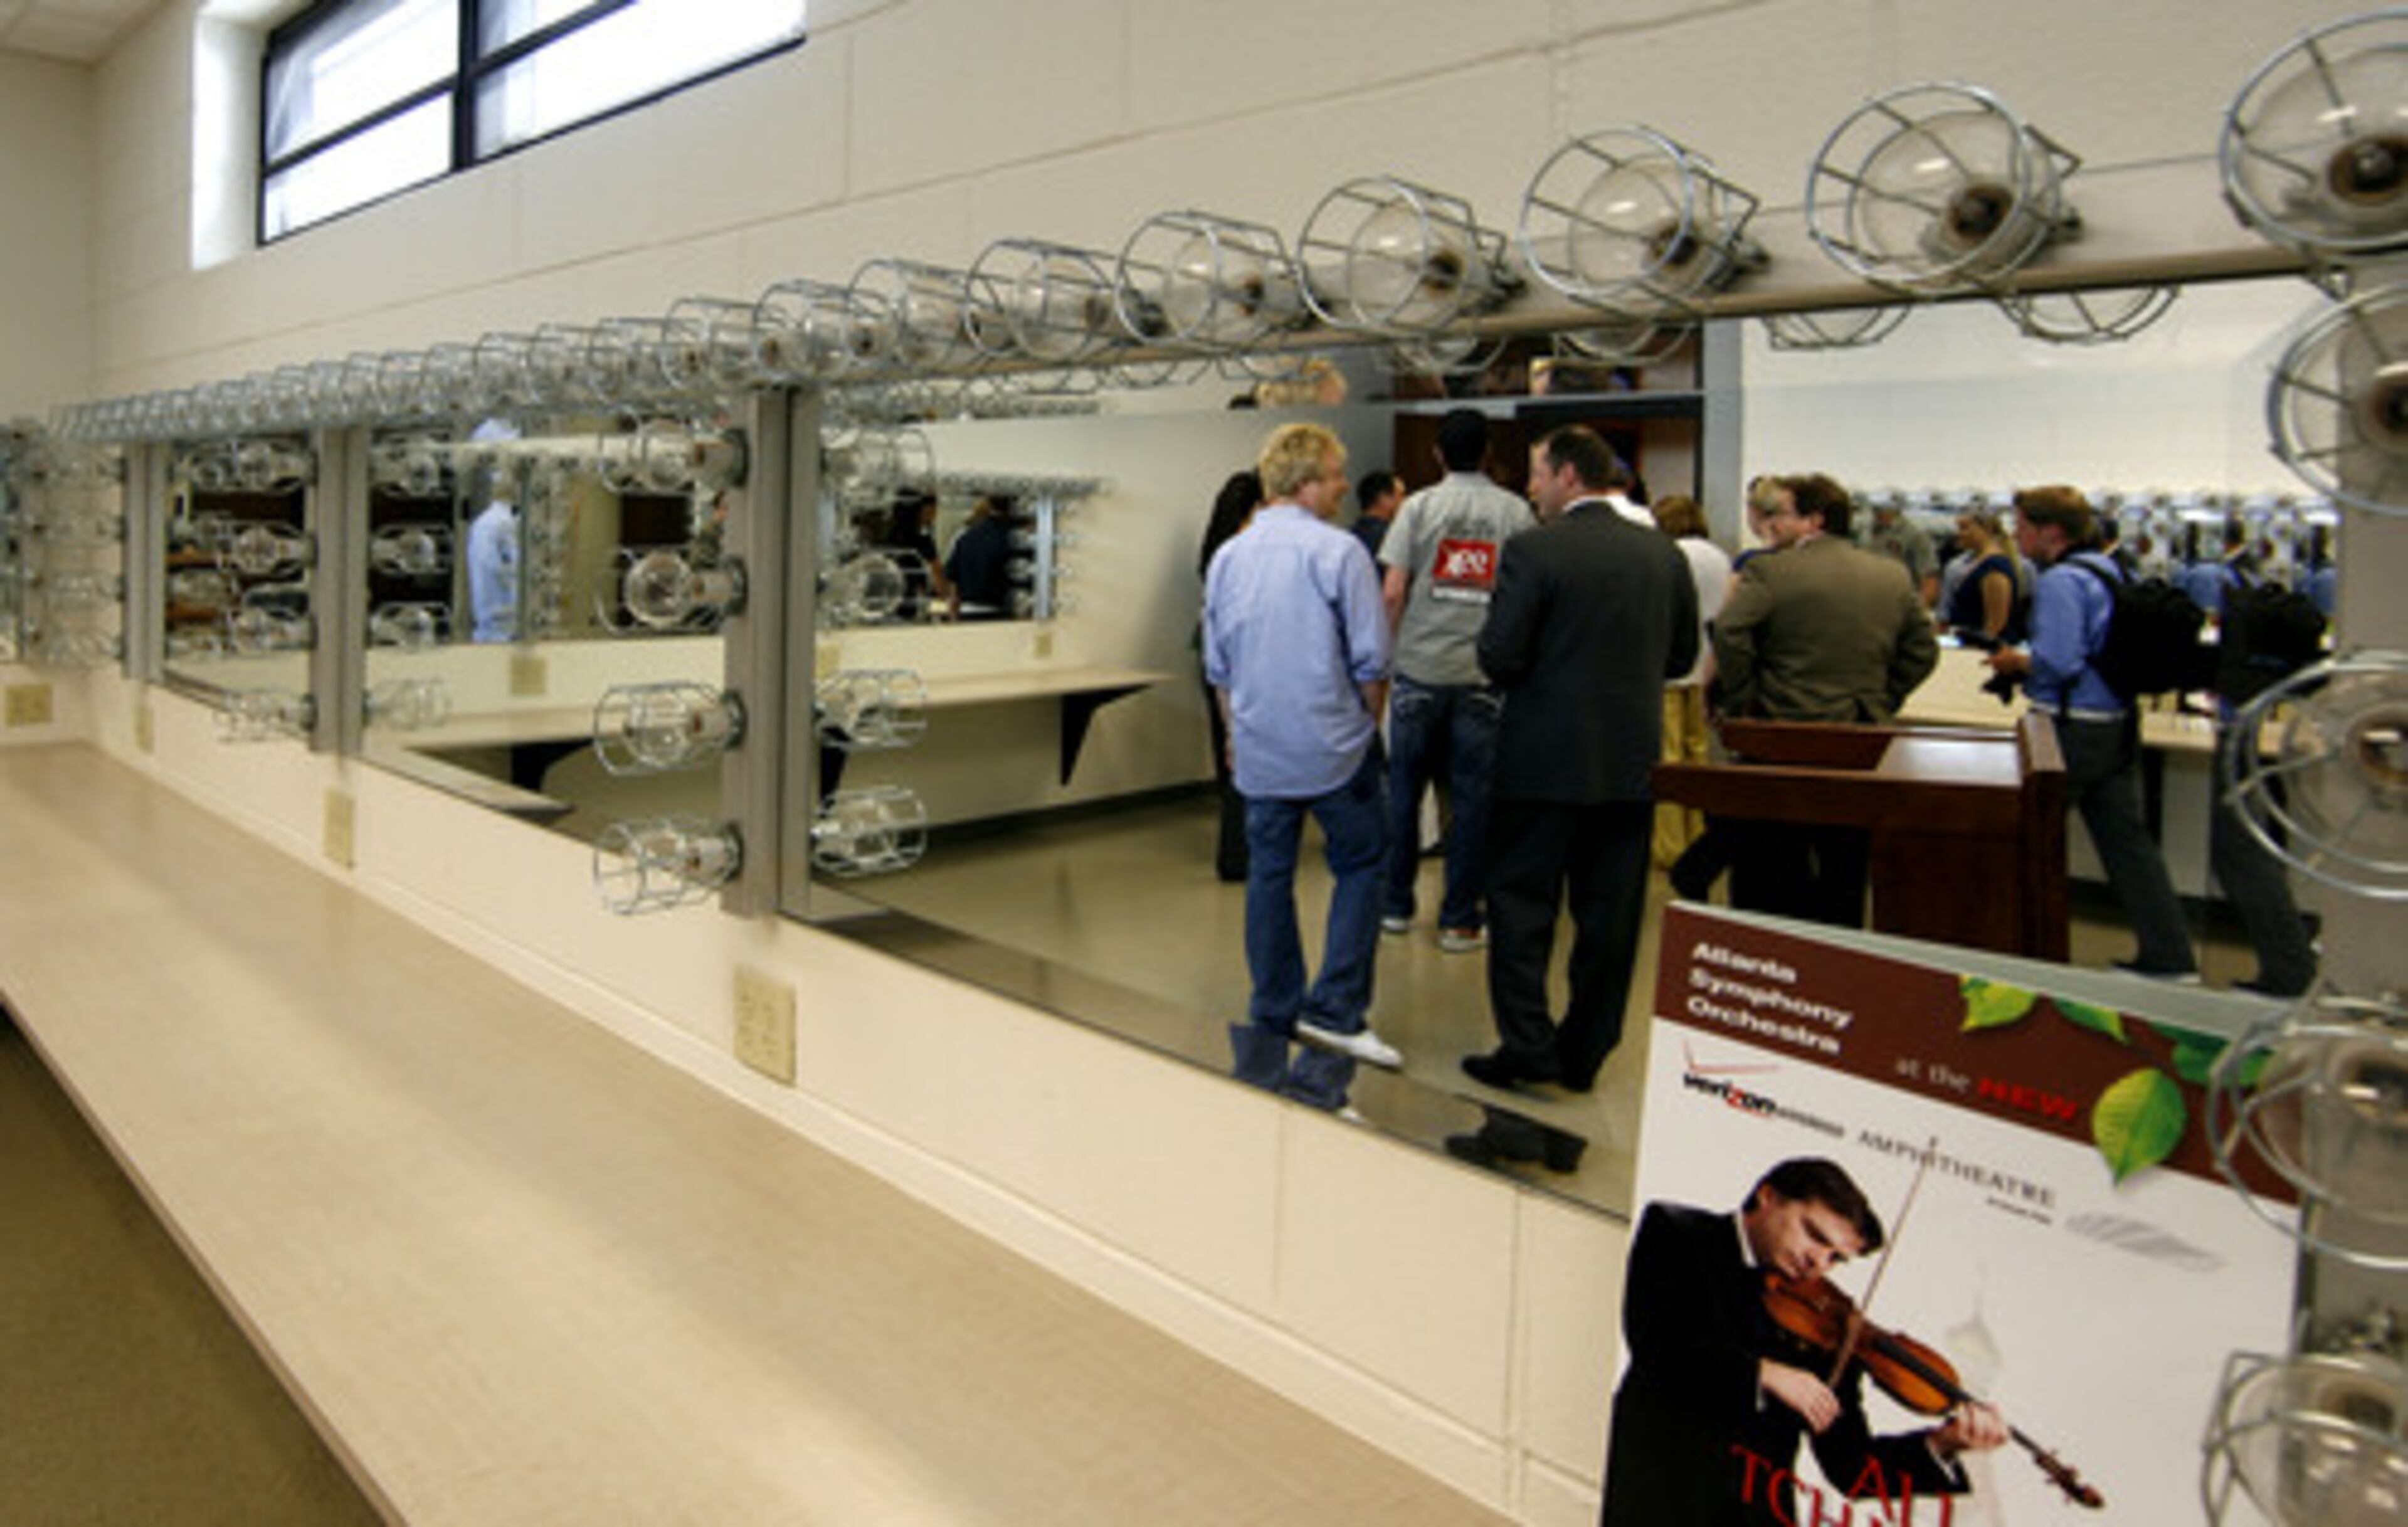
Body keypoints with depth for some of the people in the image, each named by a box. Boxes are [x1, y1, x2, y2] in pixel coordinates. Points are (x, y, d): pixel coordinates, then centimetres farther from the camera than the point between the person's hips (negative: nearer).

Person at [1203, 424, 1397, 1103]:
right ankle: (1335, 1009, 2)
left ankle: (1273, 1016, 22)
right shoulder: (1339, 552, -12)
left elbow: (1217, 667, 13)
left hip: (1258, 753, 5)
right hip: (1332, 747, -5)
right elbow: (1372, 662, -10)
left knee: (1269, 875, 14)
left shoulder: (1227, 557, 7)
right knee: (1360, 866, 9)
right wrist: (1369, 723, 6)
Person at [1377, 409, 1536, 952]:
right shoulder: (1515, 512, 2)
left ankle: (1396, 904, 21)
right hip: (1483, 672, 0)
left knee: (1404, 789, 12)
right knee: (1472, 795, 5)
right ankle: (1459, 918, 9)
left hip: (1419, 668, 0)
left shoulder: (1419, 507, 0)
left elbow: (1392, 593, -6)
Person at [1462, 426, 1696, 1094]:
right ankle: (1585, 1051, 19)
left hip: (1546, 760, -5)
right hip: (1632, 758, 5)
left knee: (1522, 905, 6)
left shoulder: (1533, 552, -12)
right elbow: (1682, 656, 11)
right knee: (1609, 914, 11)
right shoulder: (1663, 553, 5)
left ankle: (1527, 1045, 6)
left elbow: (1499, 656, -15)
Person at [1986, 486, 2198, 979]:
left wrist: (2016, 662, -6)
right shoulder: (2107, 569, 14)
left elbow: (2059, 661, -24)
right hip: (2118, 723, 9)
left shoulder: (2060, 581, -16)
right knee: (2127, 837, 11)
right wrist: (2028, 659, 12)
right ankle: (2169, 955, 13)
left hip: (2073, 727, -9)